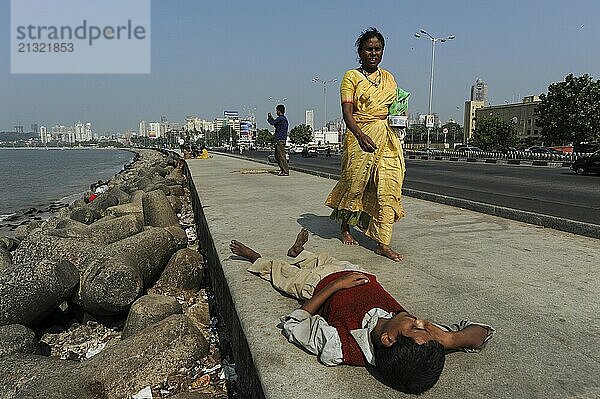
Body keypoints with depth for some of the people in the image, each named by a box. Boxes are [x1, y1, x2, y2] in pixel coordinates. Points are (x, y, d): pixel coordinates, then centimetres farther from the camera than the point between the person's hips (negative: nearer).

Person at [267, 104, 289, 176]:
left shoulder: (280, 118, -14)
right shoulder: (284, 118, 16)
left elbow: (272, 122, -4)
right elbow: (276, 125, 26)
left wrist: (269, 117, 15)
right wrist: (271, 117, 26)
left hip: (280, 140, -10)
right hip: (280, 140, 10)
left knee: (281, 156, -7)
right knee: (277, 156, 15)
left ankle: (286, 172, -5)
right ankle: (282, 170, 20)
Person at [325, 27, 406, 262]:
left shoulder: (388, 77, 17)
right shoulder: (352, 76, 1)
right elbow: (347, 113, -10)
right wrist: (361, 136, -25)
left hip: (387, 138, 5)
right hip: (361, 137, -4)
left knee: (388, 188, -3)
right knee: (355, 183, 5)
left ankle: (383, 243, 1)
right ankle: (344, 228, 31)